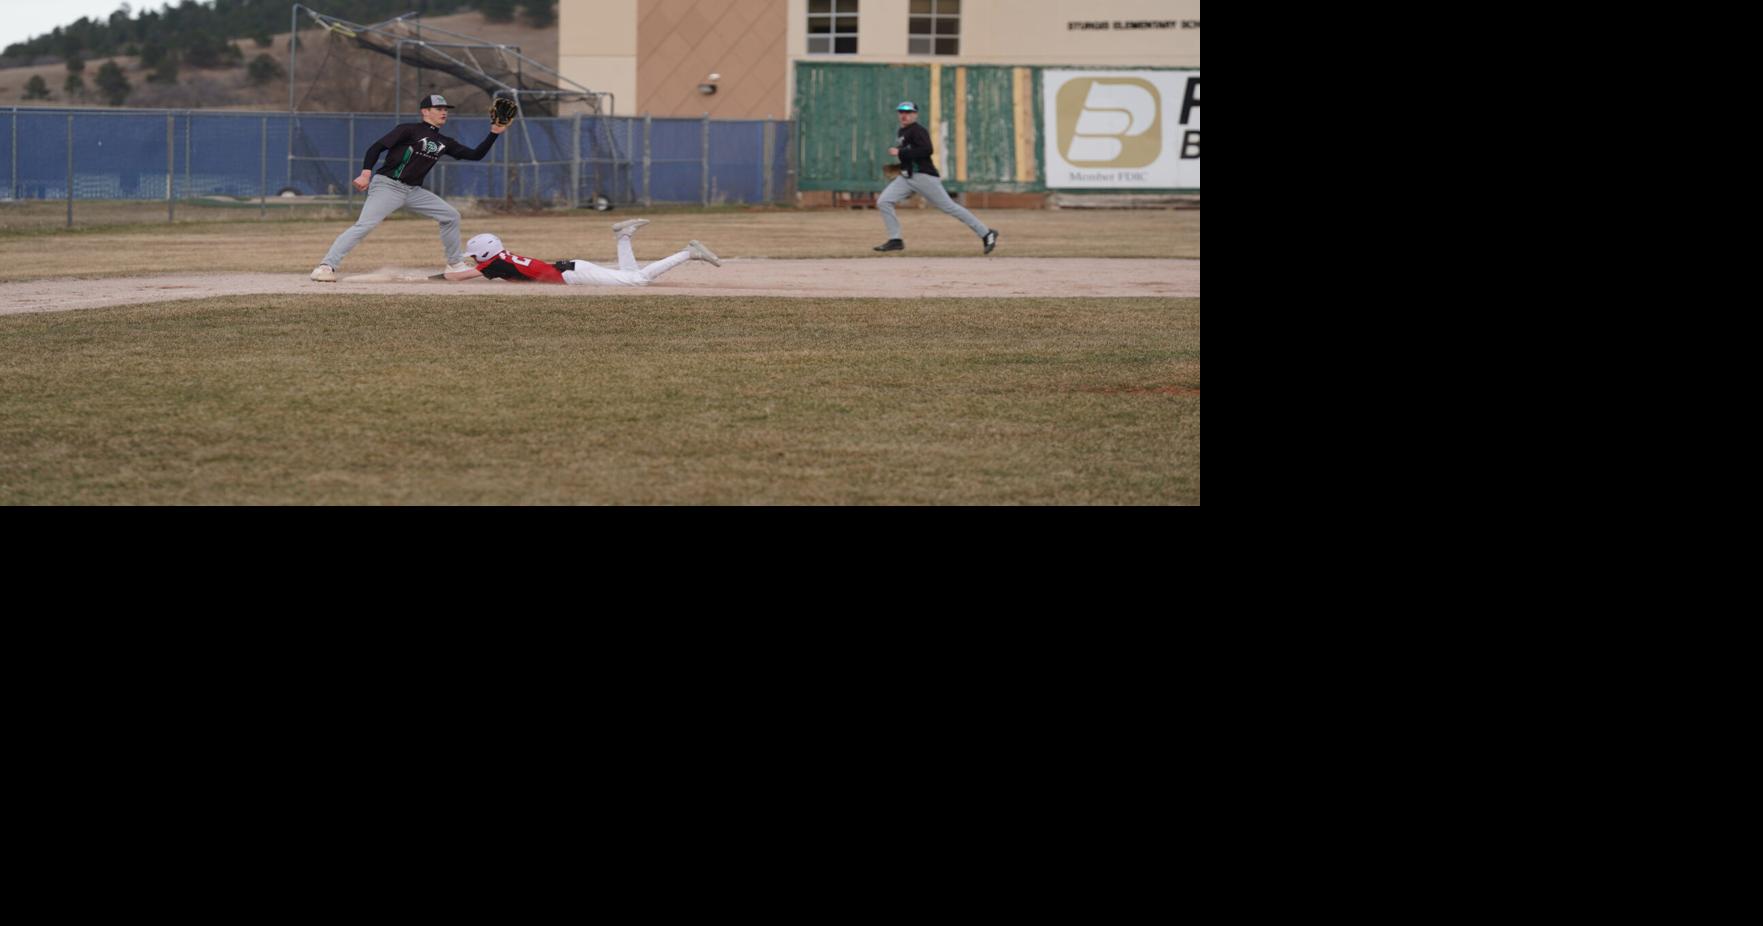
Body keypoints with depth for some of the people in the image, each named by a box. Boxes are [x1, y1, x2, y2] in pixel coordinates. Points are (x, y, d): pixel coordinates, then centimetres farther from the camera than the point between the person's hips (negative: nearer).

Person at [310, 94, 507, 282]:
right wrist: (366, 173, -25)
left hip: (413, 191, 8)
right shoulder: (410, 130, -7)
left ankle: (455, 263, 21)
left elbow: (475, 155, 15)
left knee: (451, 216, 7)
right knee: (364, 225, -23)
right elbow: (376, 147, -12)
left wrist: (494, 133, 4)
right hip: (387, 186, -8)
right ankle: (327, 266, -27)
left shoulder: (444, 143, 14)